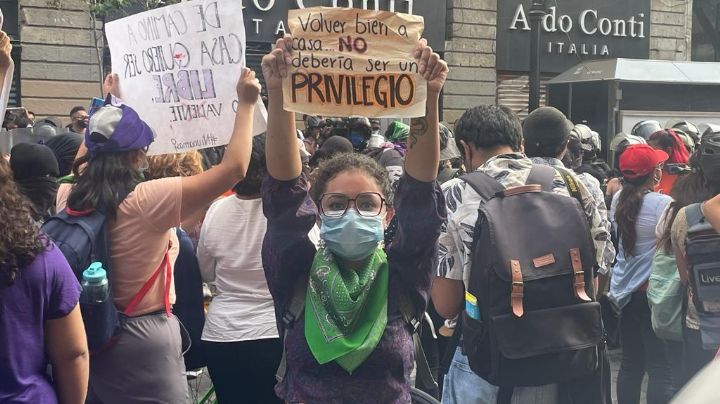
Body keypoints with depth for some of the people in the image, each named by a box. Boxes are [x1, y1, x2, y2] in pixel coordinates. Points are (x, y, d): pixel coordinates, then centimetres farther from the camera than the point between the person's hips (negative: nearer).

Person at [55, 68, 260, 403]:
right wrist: (246, 104, -10)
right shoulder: (148, 201, -24)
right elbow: (233, 168, -21)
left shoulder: (68, 198, -6)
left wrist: (108, 104, 27)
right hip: (144, 339, -6)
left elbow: (86, 157, 18)